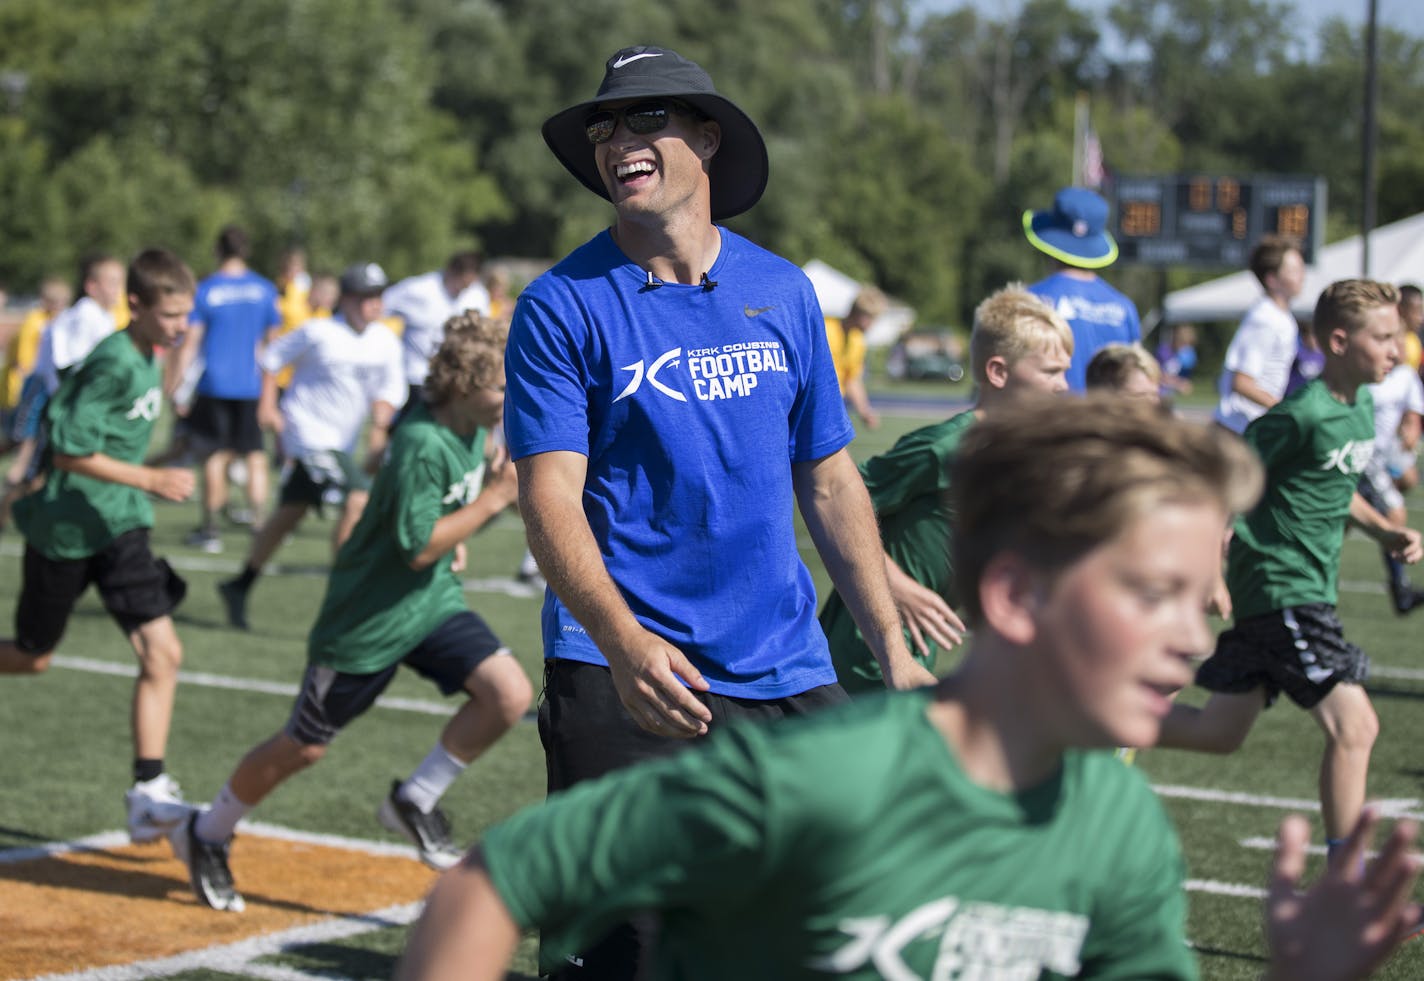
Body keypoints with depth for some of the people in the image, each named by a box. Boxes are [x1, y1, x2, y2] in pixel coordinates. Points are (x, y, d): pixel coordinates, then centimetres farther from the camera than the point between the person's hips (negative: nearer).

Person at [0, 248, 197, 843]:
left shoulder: (147, 359, 6)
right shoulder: (113, 364, -20)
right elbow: (68, 451, -24)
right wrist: (151, 480, -27)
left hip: (120, 527, 7)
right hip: (65, 528, -7)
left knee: (162, 653, -8)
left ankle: (147, 794, -8)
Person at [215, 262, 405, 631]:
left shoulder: (385, 341, 3)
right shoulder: (319, 333, -11)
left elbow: (390, 388, 11)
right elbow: (273, 357, 0)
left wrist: (380, 426, -5)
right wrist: (267, 403, -7)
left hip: (342, 443, 7)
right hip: (309, 431, -7)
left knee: (290, 514, 14)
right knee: (357, 501, -22)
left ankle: (240, 587, 27)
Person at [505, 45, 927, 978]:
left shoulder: (783, 291, 9)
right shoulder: (562, 307, -3)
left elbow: (830, 482, 15)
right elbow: (550, 497, -12)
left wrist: (894, 652, 10)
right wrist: (621, 641, -29)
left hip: (788, 669, 4)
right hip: (623, 671, -4)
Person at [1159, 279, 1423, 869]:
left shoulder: (1362, 408, 10)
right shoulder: (1301, 416, -19)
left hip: (1308, 590, 10)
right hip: (1282, 591, -10)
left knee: (1220, 734, 13)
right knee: (1353, 726, -11)